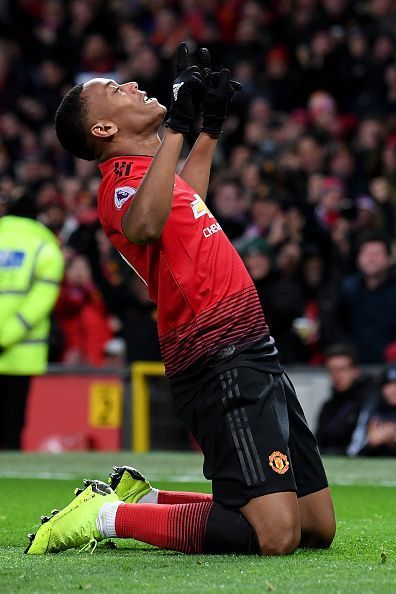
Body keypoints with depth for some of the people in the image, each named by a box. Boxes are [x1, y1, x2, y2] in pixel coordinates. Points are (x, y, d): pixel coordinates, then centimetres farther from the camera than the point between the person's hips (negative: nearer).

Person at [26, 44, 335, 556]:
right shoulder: (122, 181, -12)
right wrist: (177, 126, -33)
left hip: (251, 356, 10)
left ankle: (141, 498, 18)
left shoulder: (150, 170, 18)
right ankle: (110, 515, -7)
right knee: (276, 534, -22)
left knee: (318, 527, 11)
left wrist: (212, 125, 43)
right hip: (221, 365, -10)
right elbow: (144, 224, -38)